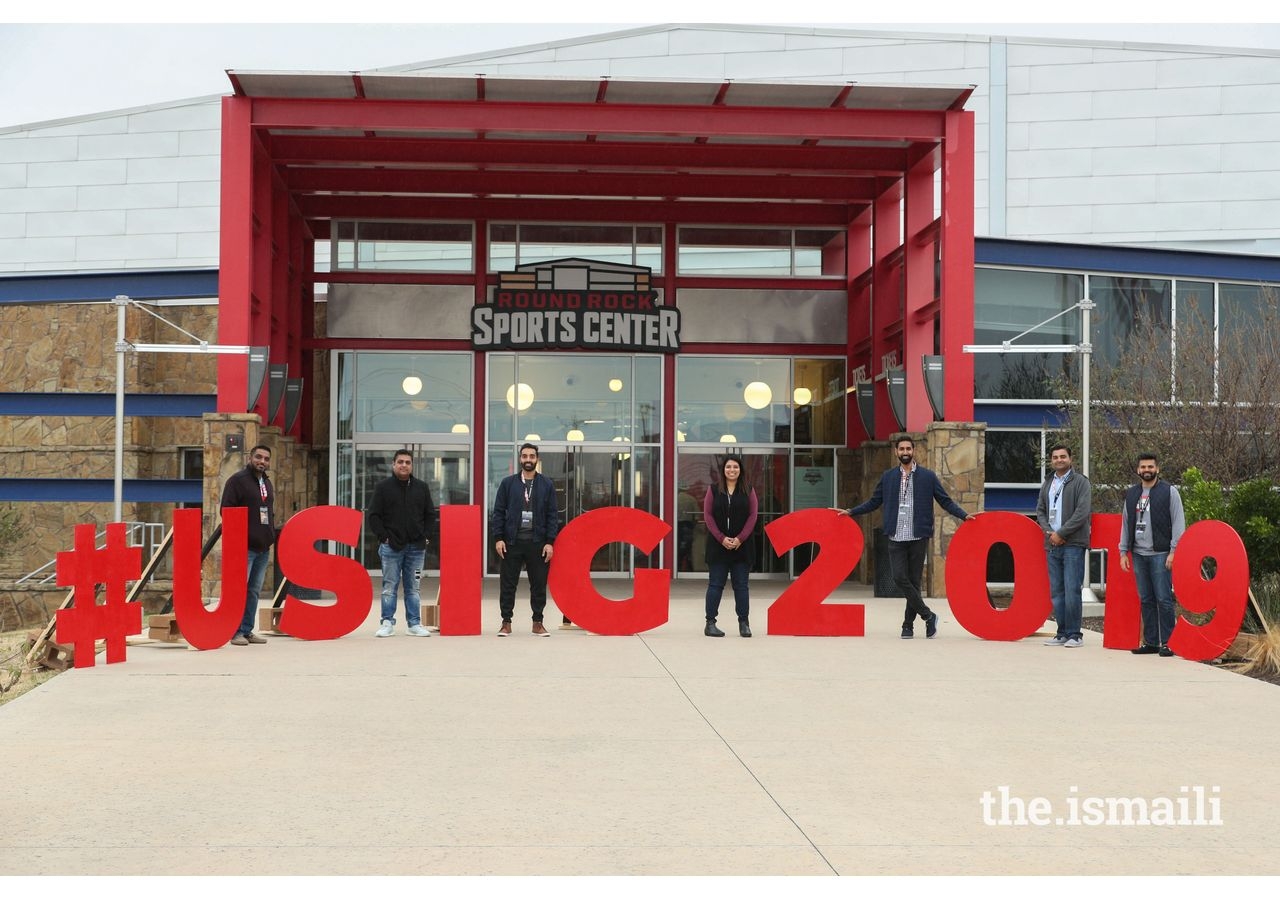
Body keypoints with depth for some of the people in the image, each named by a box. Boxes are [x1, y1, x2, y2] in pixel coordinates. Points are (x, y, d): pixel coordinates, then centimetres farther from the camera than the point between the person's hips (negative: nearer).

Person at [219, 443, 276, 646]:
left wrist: (271, 535, 14)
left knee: (255, 591, 10)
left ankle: (247, 630, 16)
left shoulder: (267, 483, 19)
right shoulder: (237, 480, -5)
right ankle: (236, 632, -3)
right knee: (239, 589, -7)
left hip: (263, 547, 8)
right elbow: (226, 510, -11)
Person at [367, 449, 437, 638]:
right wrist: (383, 536, -7)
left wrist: (426, 536, 3)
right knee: (389, 587, 1)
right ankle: (387, 623, 7)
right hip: (391, 546, -2)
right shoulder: (383, 487, 2)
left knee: (413, 587, 6)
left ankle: (415, 623, 11)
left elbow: (430, 515, 14)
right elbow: (374, 515, 1)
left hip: (416, 547, 2)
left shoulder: (422, 487, 10)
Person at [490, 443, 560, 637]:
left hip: (537, 542, 0)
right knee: (507, 584, 3)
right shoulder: (508, 483, 5)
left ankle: (538, 623, 14)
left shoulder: (547, 484, 5)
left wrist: (550, 542, -4)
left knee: (539, 584, 4)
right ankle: (506, 622, 12)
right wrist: (498, 538, -5)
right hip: (512, 542, 0)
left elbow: (553, 515, 4)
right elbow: (498, 512, 4)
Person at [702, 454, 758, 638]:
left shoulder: (748, 491, 6)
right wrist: (722, 538, -12)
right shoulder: (713, 490, 5)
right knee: (715, 584, 1)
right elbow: (708, 515, -1)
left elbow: (752, 516, 0)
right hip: (718, 545, 0)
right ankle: (710, 623, 3)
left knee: (741, 585, 4)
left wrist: (740, 539, -12)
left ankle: (744, 623, 8)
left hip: (742, 545, 0)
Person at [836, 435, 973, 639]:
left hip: (918, 537, -1)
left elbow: (946, 501, 4)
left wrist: (964, 516, -7)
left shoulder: (928, 476, 4)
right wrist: (850, 512, 9)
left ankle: (908, 625, 11)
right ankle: (928, 616, 0)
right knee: (899, 578, -12)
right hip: (896, 538, 1)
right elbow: (874, 502, 16)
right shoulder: (888, 477, 10)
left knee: (914, 580, 2)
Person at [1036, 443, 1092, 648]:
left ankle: (1074, 635, -3)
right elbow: (1040, 510, 18)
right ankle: (1062, 633, 12)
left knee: (1072, 591, -9)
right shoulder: (1047, 484, 17)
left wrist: (1061, 533, -12)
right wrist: (1048, 531, -1)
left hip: (1073, 545, -6)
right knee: (1056, 592, 6)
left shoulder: (1080, 482, -1)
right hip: (1052, 545, 6)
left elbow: (1082, 512, -10)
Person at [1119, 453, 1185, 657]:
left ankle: (1167, 642, -2)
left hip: (1160, 554, -5)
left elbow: (1178, 523, -5)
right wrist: (1123, 552, 12)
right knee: (1146, 600, 8)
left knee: (1163, 599, -6)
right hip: (1138, 554, 5)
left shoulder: (1169, 492, -1)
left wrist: (1173, 551, -11)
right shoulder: (1131, 494, 15)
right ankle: (1150, 642, 13)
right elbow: (1126, 524, 18)